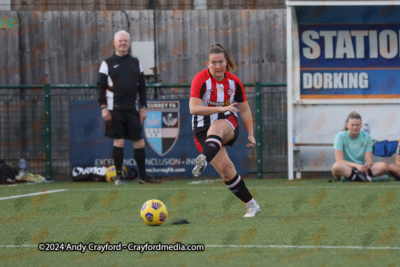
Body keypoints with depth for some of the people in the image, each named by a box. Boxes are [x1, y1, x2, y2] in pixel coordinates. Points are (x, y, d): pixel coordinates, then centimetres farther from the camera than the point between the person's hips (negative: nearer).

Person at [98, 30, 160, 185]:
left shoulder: (135, 63, 13)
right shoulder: (108, 63, 3)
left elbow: (142, 87, 14)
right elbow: (101, 86, 0)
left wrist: (143, 107, 8)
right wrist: (103, 107, -9)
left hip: (132, 109, 3)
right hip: (115, 109, -3)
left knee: (139, 142, 1)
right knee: (118, 142, -4)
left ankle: (143, 176, 8)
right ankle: (119, 176, 4)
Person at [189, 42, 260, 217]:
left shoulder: (234, 82, 3)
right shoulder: (201, 79, -10)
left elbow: (245, 111, 14)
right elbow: (194, 108, -22)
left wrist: (250, 135, 9)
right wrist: (221, 108, -31)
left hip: (229, 125, 1)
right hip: (204, 129, -1)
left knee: (216, 126, -37)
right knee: (225, 168, -16)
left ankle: (204, 160, -63)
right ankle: (251, 205, -4)